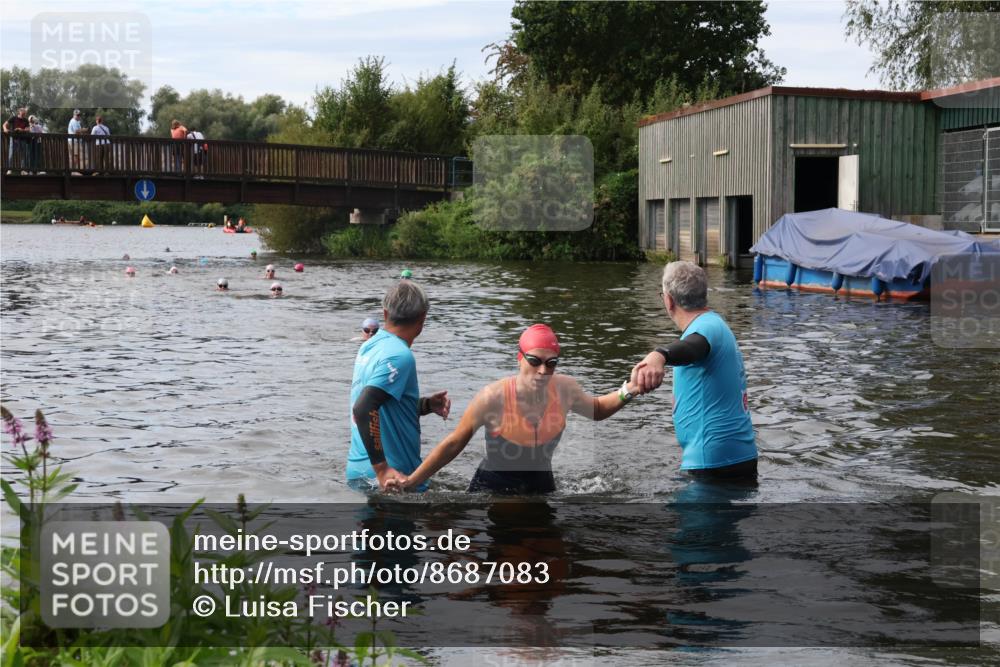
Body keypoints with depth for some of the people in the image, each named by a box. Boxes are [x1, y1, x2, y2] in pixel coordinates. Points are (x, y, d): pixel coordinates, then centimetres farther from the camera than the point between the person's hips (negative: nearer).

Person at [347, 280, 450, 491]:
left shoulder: (369, 347, 10)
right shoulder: (399, 355, -17)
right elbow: (364, 410, -29)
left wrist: (426, 405, 9)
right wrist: (382, 469, -27)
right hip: (391, 480, -9)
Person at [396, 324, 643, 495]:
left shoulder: (565, 389, -11)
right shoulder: (493, 397, -23)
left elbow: (596, 409, 13)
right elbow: (454, 443, -14)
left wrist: (625, 393, -6)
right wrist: (410, 483, -16)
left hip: (542, 487, 4)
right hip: (492, 489, -4)